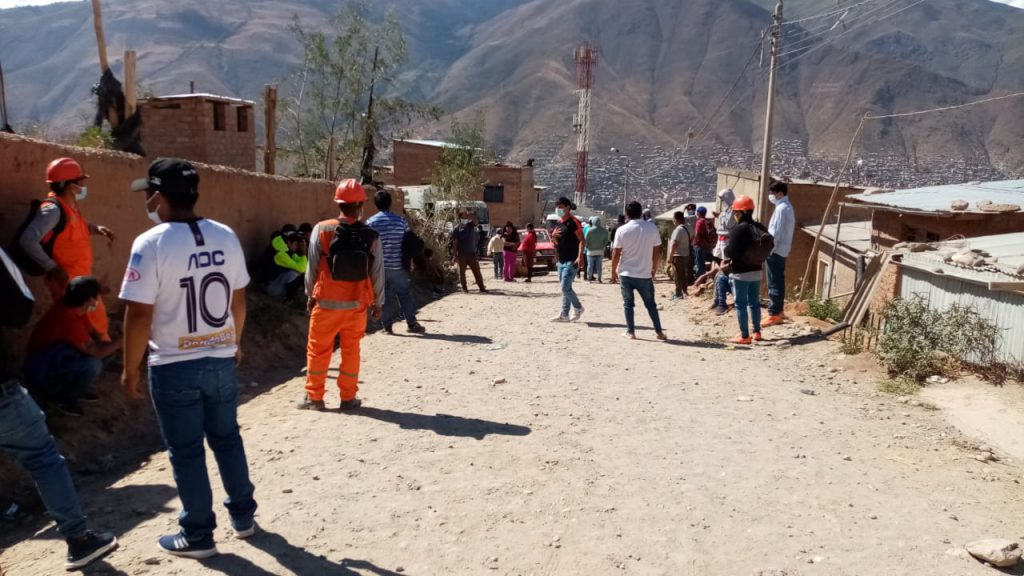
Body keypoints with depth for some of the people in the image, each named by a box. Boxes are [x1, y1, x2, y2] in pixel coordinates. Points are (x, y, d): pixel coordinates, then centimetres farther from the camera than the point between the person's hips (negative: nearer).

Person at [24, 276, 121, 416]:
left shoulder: (75, 308, -6)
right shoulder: (68, 319, -32)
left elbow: (92, 333, 6)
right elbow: (95, 351, -30)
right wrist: (120, 343, -16)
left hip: (56, 358, 9)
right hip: (41, 374, -9)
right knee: (92, 364, -30)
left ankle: (76, 388, 14)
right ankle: (63, 399, -5)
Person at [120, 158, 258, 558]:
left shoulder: (151, 243, -16)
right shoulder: (226, 237, 0)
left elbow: (139, 315, -17)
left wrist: (130, 370, -6)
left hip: (174, 367, -5)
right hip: (221, 360, 5)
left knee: (186, 451, 8)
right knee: (227, 439, 19)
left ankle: (198, 535, 20)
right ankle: (243, 517, 31)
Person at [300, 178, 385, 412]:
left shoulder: (322, 230, -10)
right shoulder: (371, 236, -7)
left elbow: (313, 267, -4)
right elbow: (378, 273, -1)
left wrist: (311, 295, 9)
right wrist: (377, 302, 12)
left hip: (327, 302, -1)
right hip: (356, 304, 1)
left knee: (318, 350, 12)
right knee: (351, 350, 13)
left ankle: (314, 397, 20)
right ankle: (348, 397, 20)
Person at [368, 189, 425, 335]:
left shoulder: (370, 222, -4)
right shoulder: (401, 221, -4)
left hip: (379, 266, 1)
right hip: (398, 266, 0)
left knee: (384, 296, 9)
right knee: (405, 294, 9)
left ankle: (387, 325, 11)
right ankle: (411, 323, 12)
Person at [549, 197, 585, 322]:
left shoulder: (573, 222, -10)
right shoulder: (559, 223, 15)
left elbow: (581, 240, -14)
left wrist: (580, 257, -24)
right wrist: (553, 236, -1)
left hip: (572, 261, -8)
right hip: (561, 260, 9)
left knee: (565, 287, -12)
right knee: (565, 288, 11)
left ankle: (578, 308, 9)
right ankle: (564, 315, 14)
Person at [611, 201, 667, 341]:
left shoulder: (622, 230, -7)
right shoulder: (652, 228, -3)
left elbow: (616, 253, -5)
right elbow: (657, 251, 0)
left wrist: (613, 271, 7)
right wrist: (654, 268, 13)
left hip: (626, 273, -1)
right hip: (645, 274, 1)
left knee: (628, 303, 10)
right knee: (651, 304, 12)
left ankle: (631, 332, 10)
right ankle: (659, 332, 13)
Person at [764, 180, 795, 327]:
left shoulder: (781, 208, -17)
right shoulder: (787, 207, 15)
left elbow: (775, 233, -21)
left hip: (775, 251, -10)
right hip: (782, 250, 10)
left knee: (774, 284, -7)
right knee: (778, 282, 14)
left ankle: (774, 314, -4)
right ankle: (778, 312, 21)